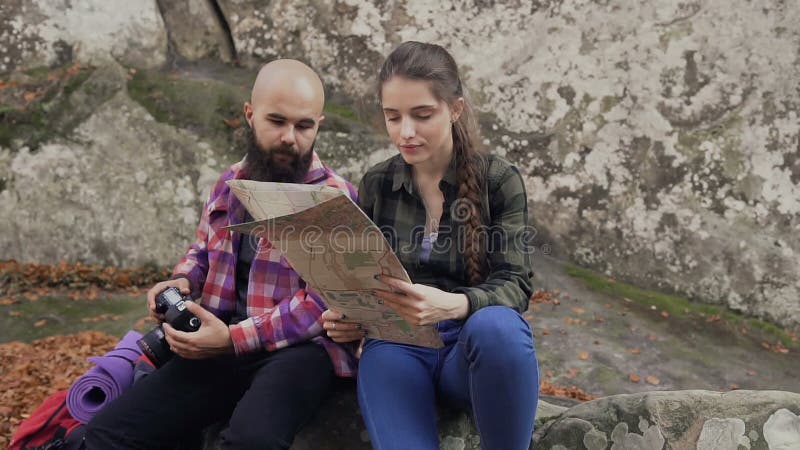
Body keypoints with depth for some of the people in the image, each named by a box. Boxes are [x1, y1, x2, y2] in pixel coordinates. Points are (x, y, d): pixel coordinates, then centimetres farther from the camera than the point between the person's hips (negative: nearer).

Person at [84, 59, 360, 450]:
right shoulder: (230, 182, 13)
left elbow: (325, 301, -13)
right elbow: (202, 251, 28)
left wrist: (234, 338, -19)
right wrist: (181, 282, 4)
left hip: (297, 346, -5)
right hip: (219, 345, 5)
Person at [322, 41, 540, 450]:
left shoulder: (498, 181, -1)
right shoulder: (376, 185, 8)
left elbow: (515, 285, -9)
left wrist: (452, 305, -30)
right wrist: (346, 318, -11)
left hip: (474, 347, 1)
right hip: (395, 343, 0)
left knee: (496, 324, -36)